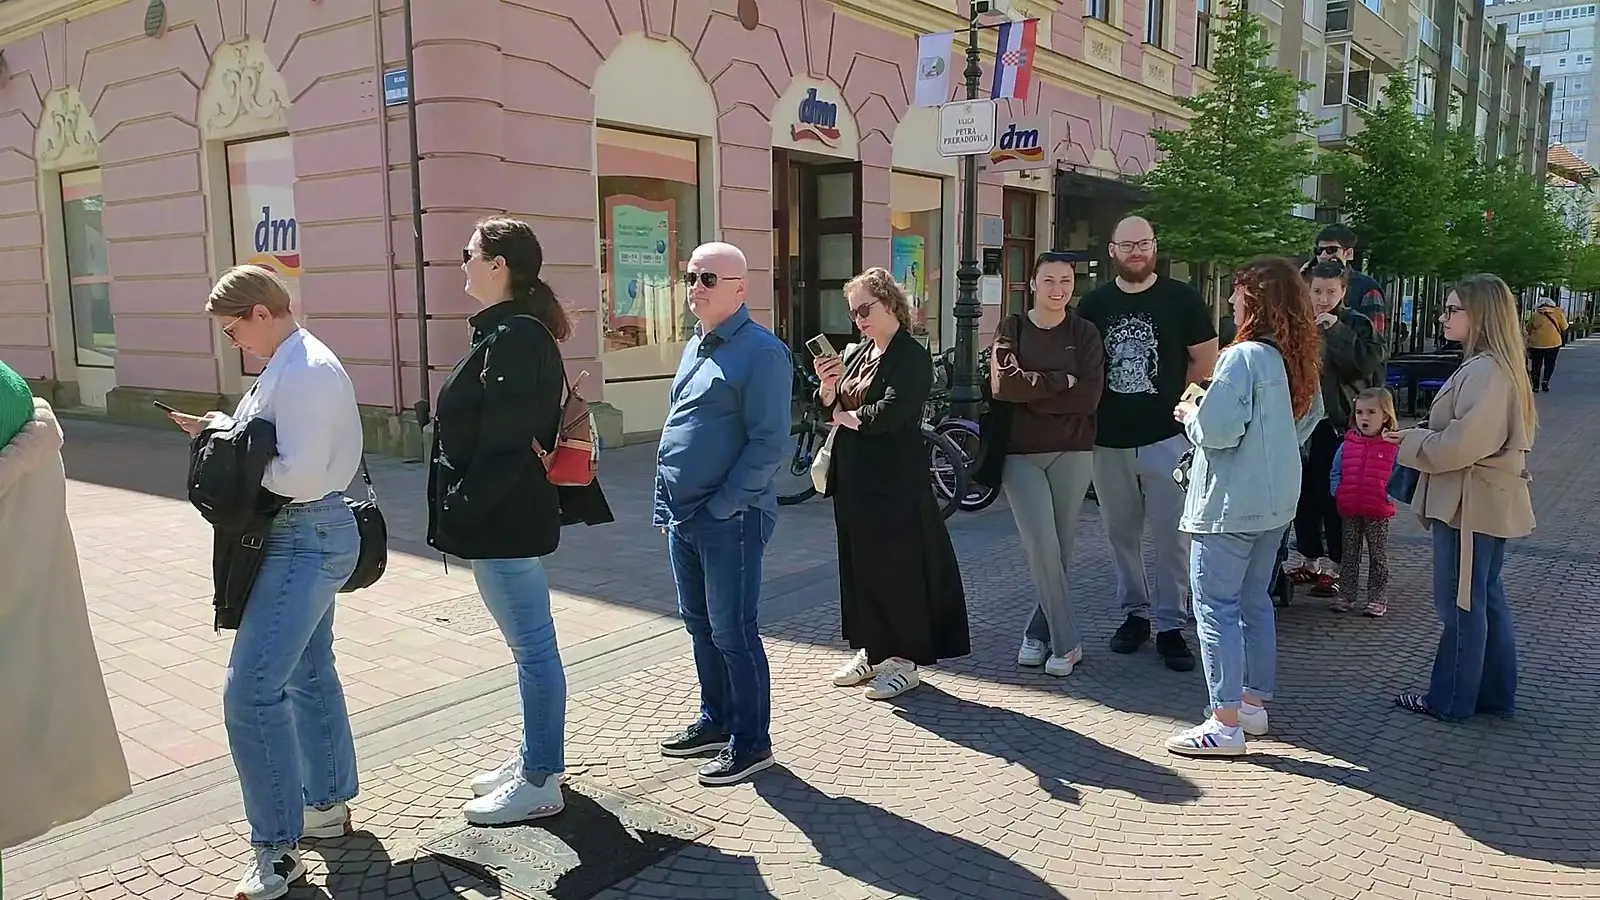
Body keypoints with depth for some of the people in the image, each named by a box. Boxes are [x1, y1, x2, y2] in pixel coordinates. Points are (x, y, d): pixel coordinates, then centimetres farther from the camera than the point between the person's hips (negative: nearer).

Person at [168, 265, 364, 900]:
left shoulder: (305, 372, -20)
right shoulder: (292, 363, 12)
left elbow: (299, 474, -25)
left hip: (305, 539, -11)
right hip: (310, 536, 11)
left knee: (250, 690, -11)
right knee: (308, 672, 21)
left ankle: (277, 849, -1)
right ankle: (328, 804, 36)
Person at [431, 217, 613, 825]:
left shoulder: (512, 338, -18)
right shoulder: (514, 332, 13)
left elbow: (505, 444, -23)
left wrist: (461, 509, -17)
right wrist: (465, 508, 19)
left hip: (503, 520, -11)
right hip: (508, 517, 11)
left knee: (533, 649, 0)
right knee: (530, 645, 18)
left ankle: (540, 784, 12)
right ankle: (534, 758, 32)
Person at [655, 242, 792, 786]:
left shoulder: (760, 353, -14)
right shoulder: (695, 347, 13)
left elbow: (768, 445, -19)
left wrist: (720, 507, -18)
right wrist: (667, 504, 14)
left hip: (730, 520, -8)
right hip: (684, 517, 9)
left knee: (733, 634, 0)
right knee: (700, 625, 18)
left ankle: (751, 744, 15)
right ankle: (716, 721, 35)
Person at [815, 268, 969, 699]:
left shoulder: (911, 357, -10)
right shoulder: (854, 352, 14)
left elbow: (888, 414, -22)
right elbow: (830, 407, 14)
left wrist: (846, 416, -5)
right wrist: (828, 385, -7)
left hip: (895, 482, -8)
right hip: (853, 478, 8)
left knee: (897, 567, 0)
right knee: (859, 564, 13)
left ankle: (905, 660, 11)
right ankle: (870, 649, 27)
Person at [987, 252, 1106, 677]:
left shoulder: (1084, 334, 4)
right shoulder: (1012, 328, 3)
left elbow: (1089, 397, -9)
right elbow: (1002, 383, -13)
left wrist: (1031, 394, -13)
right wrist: (1059, 381, -14)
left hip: (1072, 453, 1)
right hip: (1021, 454, -1)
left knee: (1061, 550, 7)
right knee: (1042, 548, -10)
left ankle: (1038, 633, 22)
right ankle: (1066, 643, 1)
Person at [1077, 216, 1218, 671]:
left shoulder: (1181, 299, 0)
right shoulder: (1093, 303, 7)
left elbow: (1205, 360, 5)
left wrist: (1175, 402, 1)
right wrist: (1093, 414, 3)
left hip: (1166, 437, -3)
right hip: (1109, 440, 3)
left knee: (1170, 536, -1)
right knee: (1121, 533, 11)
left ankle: (1170, 625, 8)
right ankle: (1133, 612, 25)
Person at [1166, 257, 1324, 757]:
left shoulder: (1243, 358, -19)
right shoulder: (1298, 359, 7)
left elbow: (1216, 431, -23)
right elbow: (1308, 420, 19)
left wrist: (1190, 414, -4)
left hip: (1229, 505, -9)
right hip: (1275, 502, 9)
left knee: (1216, 606, -3)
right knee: (1255, 602, 18)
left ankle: (1226, 724, 0)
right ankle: (1254, 703, 28)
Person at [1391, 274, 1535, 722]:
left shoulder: (1485, 372, -21)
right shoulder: (1498, 366, 12)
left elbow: (1462, 444, -24)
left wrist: (1410, 442, -9)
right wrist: (1421, 435, 6)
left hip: (1470, 505, -10)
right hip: (1489, 504, 10)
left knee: (1461, 604, 1)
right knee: (1486, 598, 18)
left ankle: (1450, 699, 13)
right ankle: (1495, 694, 29)